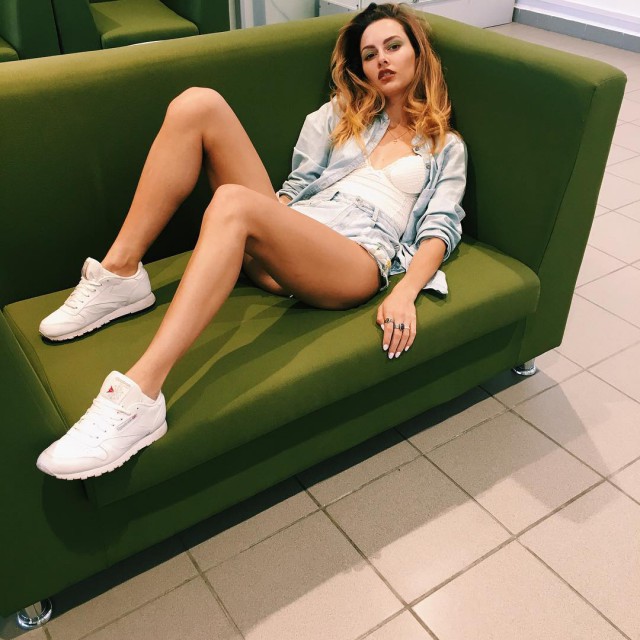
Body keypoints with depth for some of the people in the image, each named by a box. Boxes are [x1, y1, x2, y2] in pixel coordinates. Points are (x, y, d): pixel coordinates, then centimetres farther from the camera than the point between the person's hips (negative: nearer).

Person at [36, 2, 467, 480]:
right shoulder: (340, 114, 30)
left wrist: (406, 293, -14)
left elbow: (440, 227, 5)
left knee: (233, 202, -37)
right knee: (198, 103, -14)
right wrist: (265, 230, -2)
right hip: (288, 240, 5)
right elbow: (298, 186, 19)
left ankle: (139, 396, -47)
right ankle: (119, 275, -15)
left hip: (358, 258, -4)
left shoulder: (446, 148, 20)